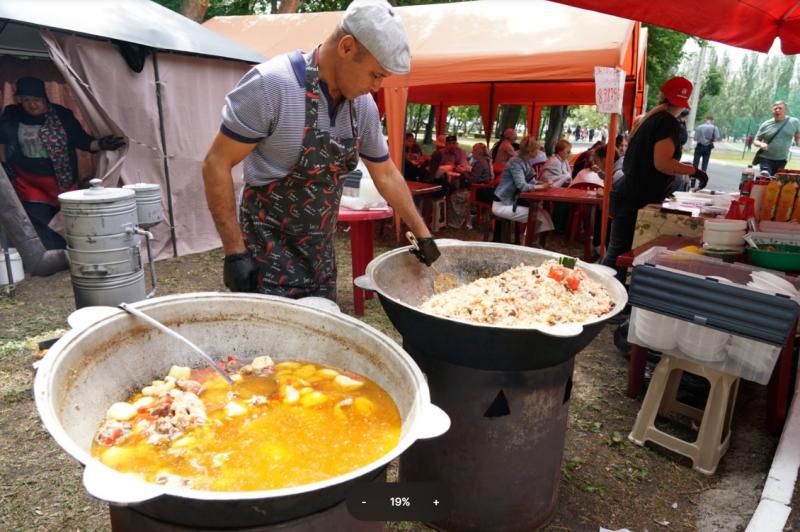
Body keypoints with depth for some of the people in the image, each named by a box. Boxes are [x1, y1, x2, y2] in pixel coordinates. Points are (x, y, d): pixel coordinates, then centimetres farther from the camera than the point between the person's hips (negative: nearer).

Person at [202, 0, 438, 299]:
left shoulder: (364, 105, 0)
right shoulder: (270, 84, -20)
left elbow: (386, 174, 11)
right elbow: (216, 164, -16)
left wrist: (422, 233, 14)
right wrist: (235, 252, -19)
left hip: (321, 255, 6)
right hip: (268, 255, -6)